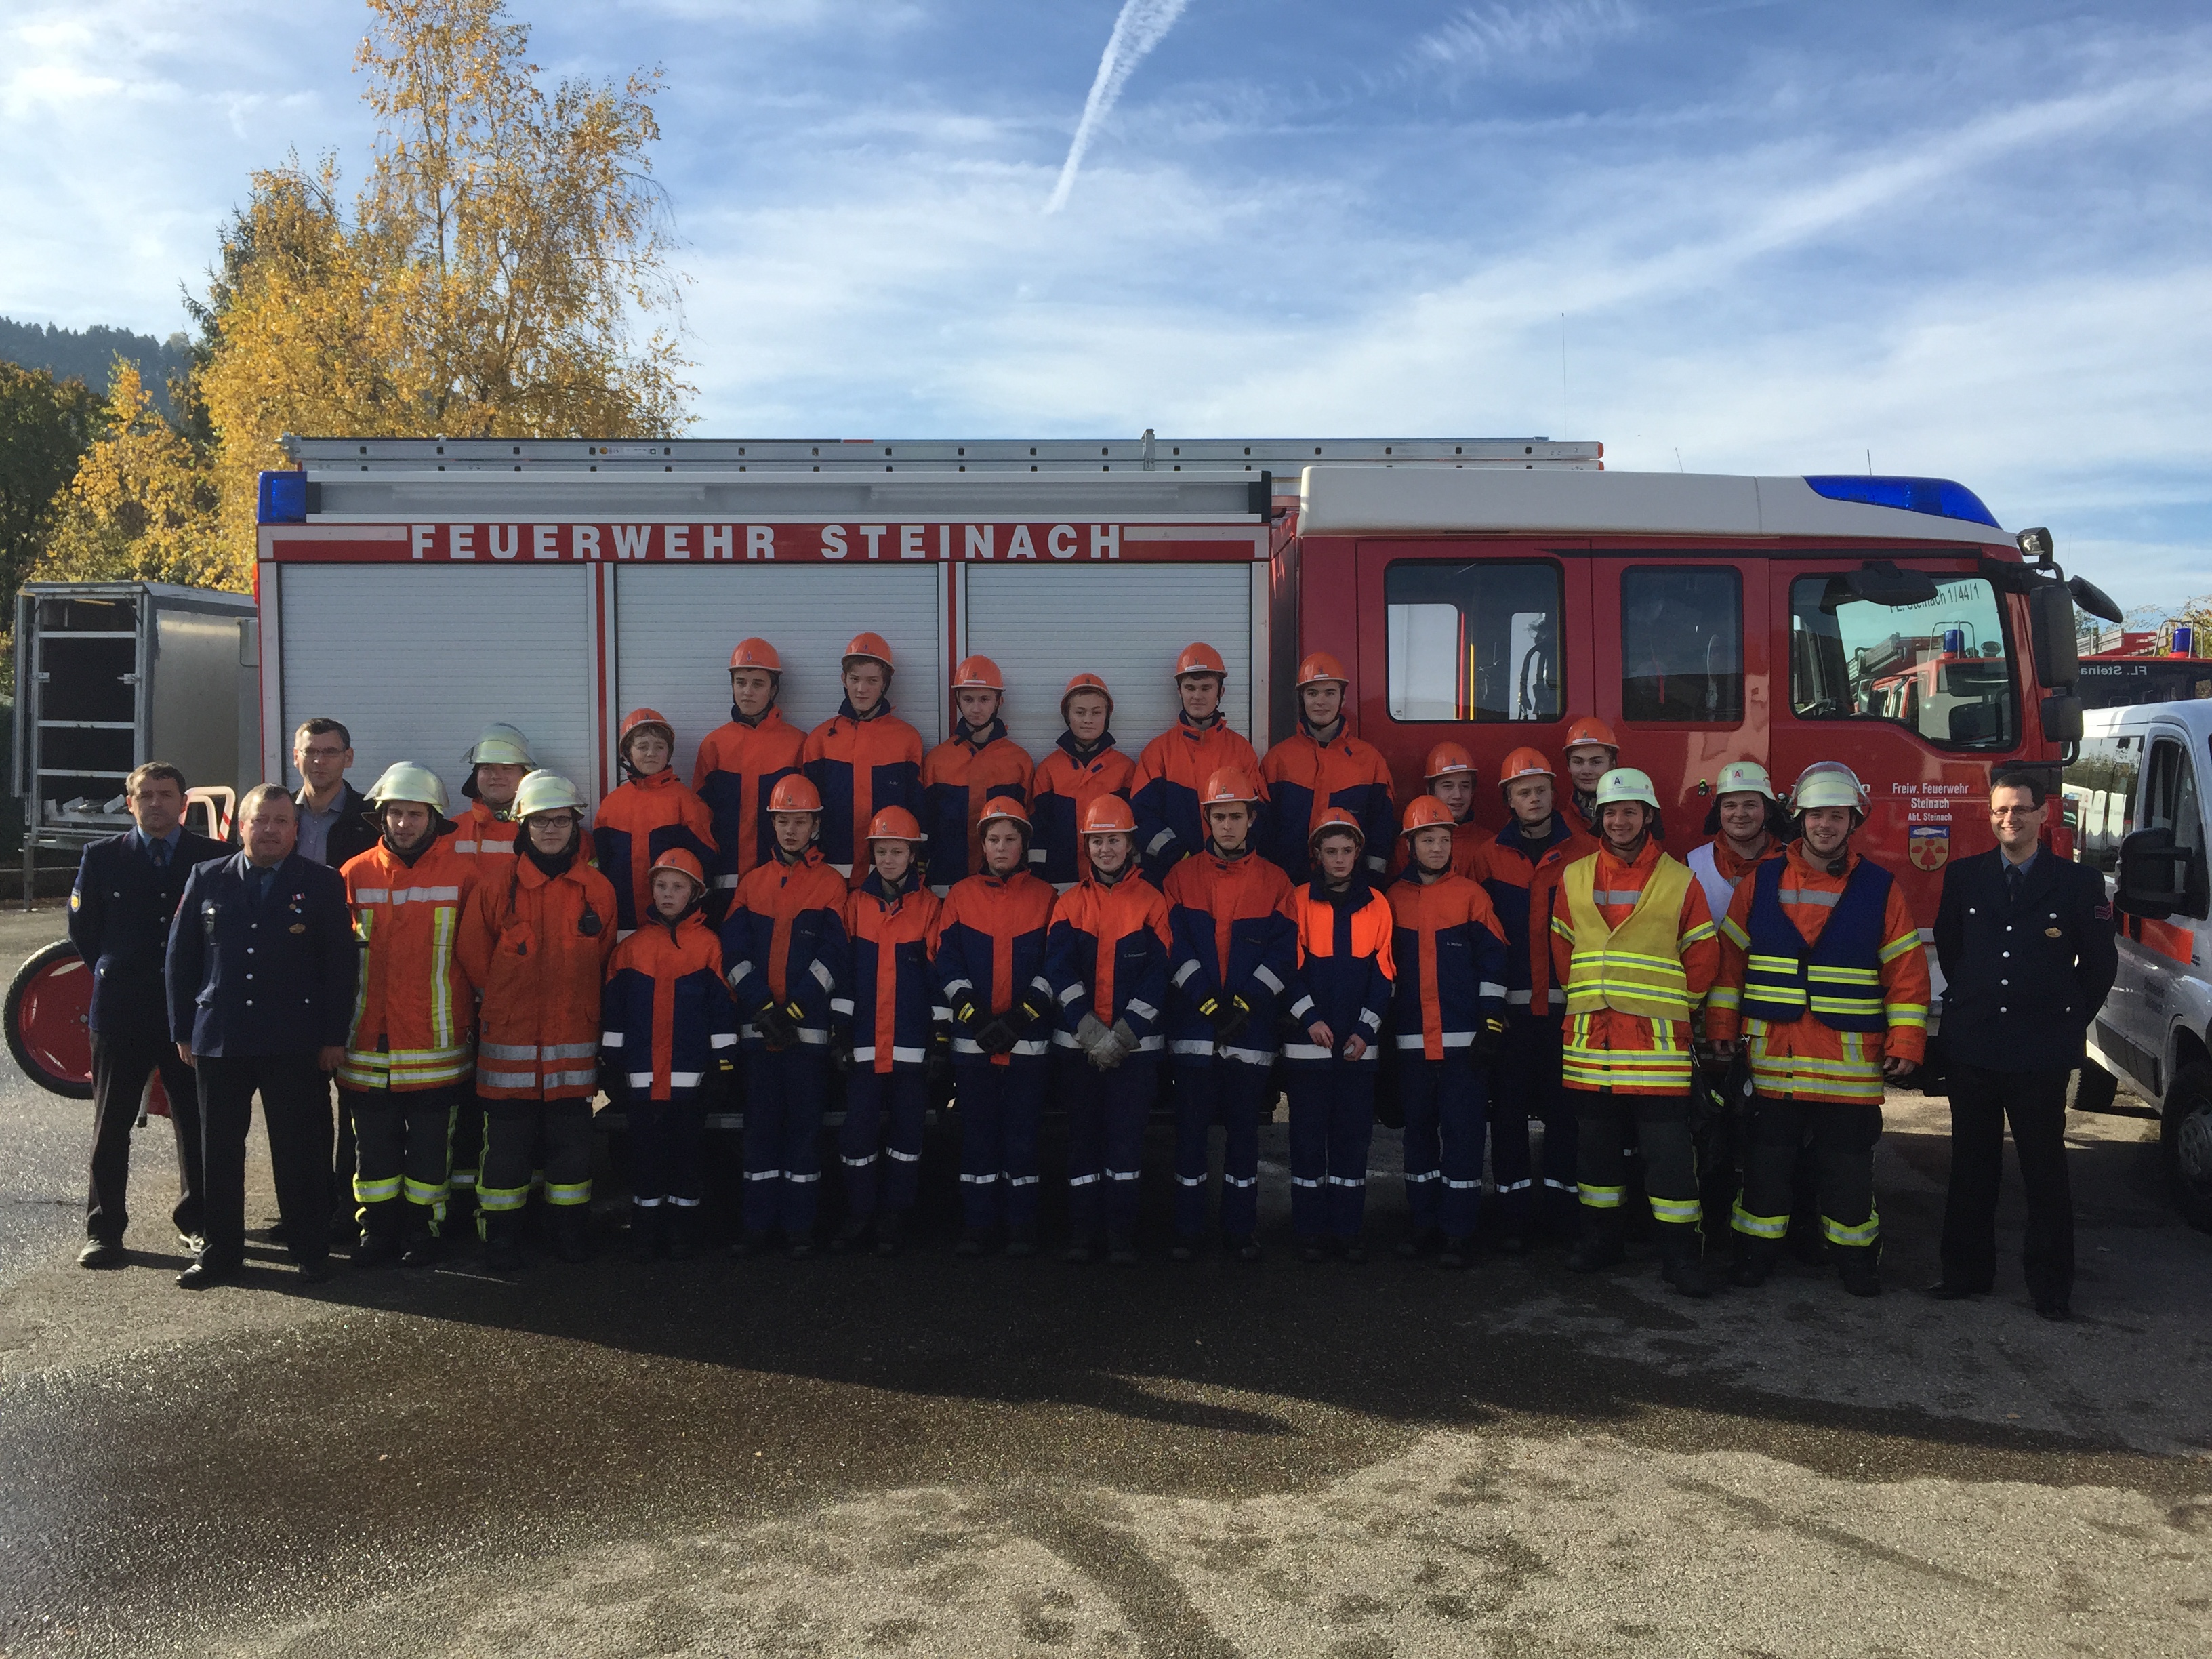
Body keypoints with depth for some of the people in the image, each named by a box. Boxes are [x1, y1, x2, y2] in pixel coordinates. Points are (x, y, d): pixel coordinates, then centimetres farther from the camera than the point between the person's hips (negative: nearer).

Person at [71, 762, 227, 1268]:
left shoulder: (215, 857, 0)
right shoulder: (101, 856, 3)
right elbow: (82, 927, 11)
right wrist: (114, 975, 10)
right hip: (120, 1011, 0)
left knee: (195, 1124, 7)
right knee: (111, 1126, 7)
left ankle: (194, 1221, 20)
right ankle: (103, 1230, 15)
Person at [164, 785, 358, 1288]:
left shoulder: (323, 884, 1)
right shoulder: (206, 879, 8)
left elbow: (341, 964, 0)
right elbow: (180, 958, 10)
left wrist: (334, 1037, -4)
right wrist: (183, 1031, 6)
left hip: (297, 1044, -2)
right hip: (219, 1039, 3)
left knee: (301, 1151, 2)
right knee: (219, 1151, 9)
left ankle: (310, 1252, 13)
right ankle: (220, 1251, 22)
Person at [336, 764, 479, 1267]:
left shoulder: (463, 872, -2)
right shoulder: (356, 874, 4)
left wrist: (475, 1013, 2)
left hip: (436, 1037, -2)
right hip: (370, 1039, 2)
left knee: (430, 1140, 6)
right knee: (373, 1140, 10)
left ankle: (422, 1227, 20)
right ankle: (377, 1228, 22)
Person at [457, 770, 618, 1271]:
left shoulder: (599, 891, 3)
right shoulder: (495, 891, -1)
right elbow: (473, 960, 6)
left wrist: (580, 1010, 9)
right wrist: (503, 1007, 6)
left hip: (574, 1042, 1)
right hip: (508, 1042, -1)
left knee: (571, 1138, 7)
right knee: (507, 1139, 2)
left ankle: (572, 1232, 20)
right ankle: (501, 1238, 13)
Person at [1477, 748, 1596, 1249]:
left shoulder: (1585, 852, 3)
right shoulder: (1491, 856, 6)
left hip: (1567, 1004, -1)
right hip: (1511, 1004, 1)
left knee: (1564, 1108, 5)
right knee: (1510, 1107, 3)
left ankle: (1561, 1208, 15)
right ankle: (1514, 1212, 11)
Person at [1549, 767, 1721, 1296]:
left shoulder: (1679, 881, 2)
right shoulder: (1573, 879, 9)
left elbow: (1703, 956, 5)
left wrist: (1670, 1006, 2)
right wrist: (1583, 995, 11)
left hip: (1656, 1037, -3)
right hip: (1589, 1035, 3)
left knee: (1668, 1148, -3)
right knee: (1596, 1142, 11)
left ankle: (1681, 1253, 5)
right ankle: (1601, 1237, 24)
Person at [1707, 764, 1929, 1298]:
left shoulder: (1881, 889, 1)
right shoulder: (1761, 882, 5)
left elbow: (1907, 973, 1)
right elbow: (1730, 958, 9)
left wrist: (1906, 1043, -4)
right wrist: (1721, 1025, 6)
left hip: (1851, 1059, -1)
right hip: (1773, 1053, 1)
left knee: (1848, 1162, 7)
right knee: (1768, 1157, 8)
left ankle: (1855, 1255, 21)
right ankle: (1756, 1248, 19)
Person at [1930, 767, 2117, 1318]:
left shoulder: (2080, 883, -1)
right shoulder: (1963, 876, 5)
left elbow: (2100, 963, 5)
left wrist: (2068, 1023, 3)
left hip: (2041, 1054, -2)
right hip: (1971, 1047, 2)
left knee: (2046, 1170, 5)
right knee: (1971, 1167, 11)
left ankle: (2051, 1284, 14)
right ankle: (1966, 1269, 20)